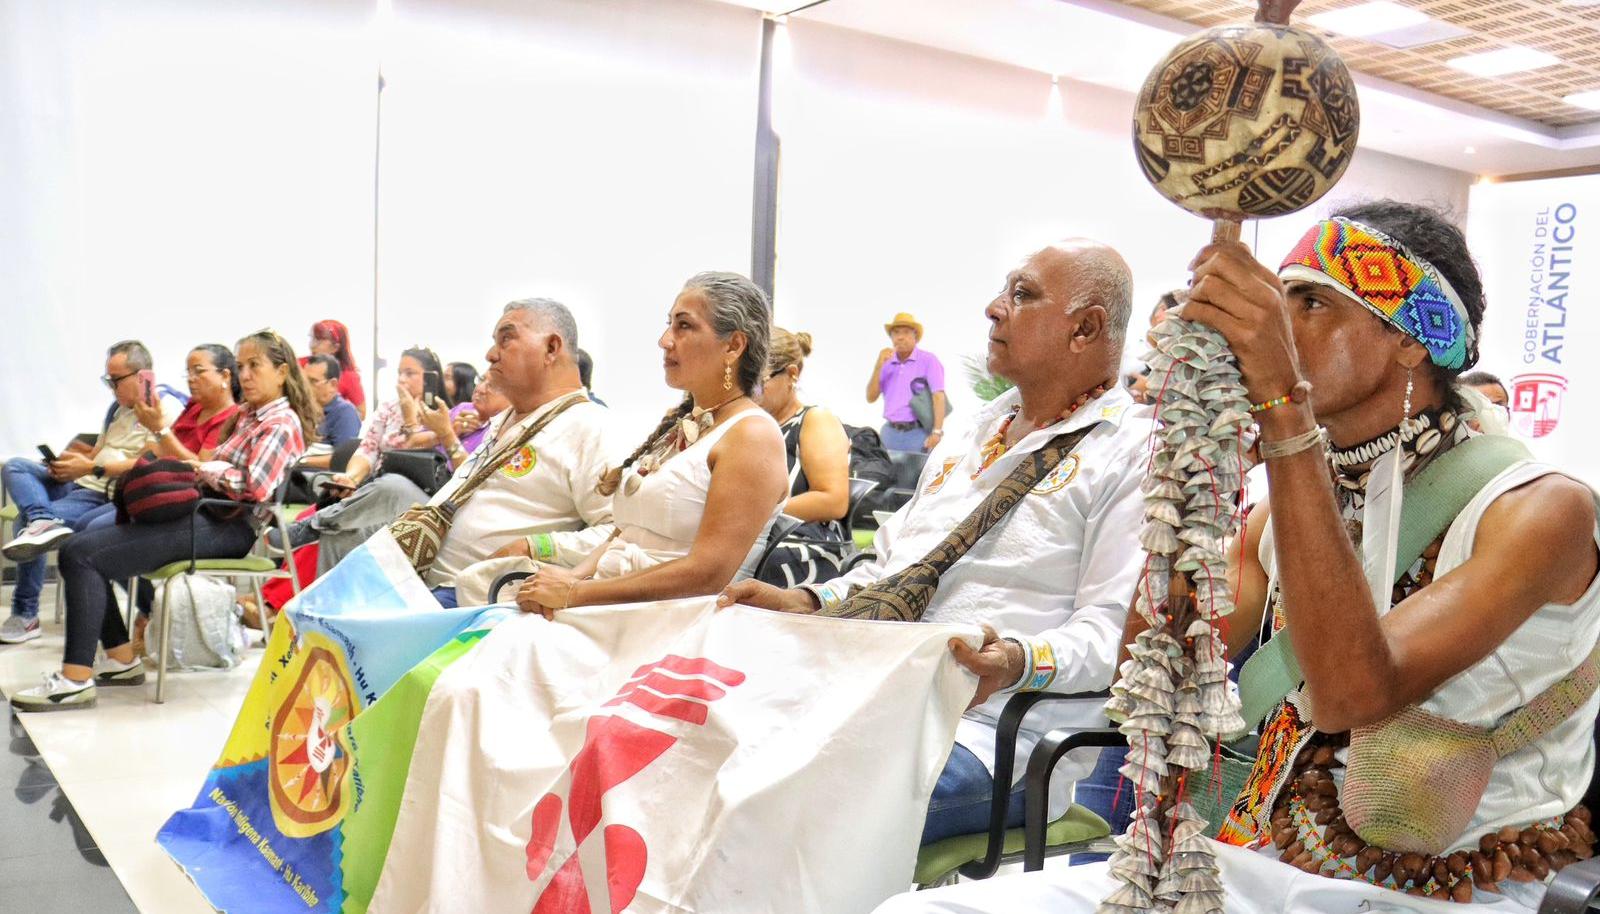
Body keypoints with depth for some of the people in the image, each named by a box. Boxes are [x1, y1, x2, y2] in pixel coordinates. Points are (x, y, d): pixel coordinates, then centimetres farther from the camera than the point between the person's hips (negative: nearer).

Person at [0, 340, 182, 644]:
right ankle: (43, 520, -33)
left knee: (28, 520, -22)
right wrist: (66, 464, 3)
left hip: (111, 495, -9)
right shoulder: (119, 409, 23)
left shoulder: (166, 409, -7)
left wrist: (93, 468, -20)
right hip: (80, 484, 9)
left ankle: (26, 614, -12)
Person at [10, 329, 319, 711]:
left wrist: (203, 468, -8)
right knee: (80, 546, 9)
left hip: (227, 527, -10)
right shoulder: (248, 415, 21)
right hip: (205, 512, 10)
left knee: (82, 555, -15)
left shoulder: (282, 423, -8)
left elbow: (255, 487, -21)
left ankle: (75, 680, -14)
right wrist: (197, 469, 1)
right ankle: (122, 659, 7)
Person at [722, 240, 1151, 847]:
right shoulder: (972, 434, 25)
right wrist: (808, 602, 12)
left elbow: (1116, 623, -11)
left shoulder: (1132, 452, -1)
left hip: (996, 729, -7)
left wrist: (1020, 662, -30)